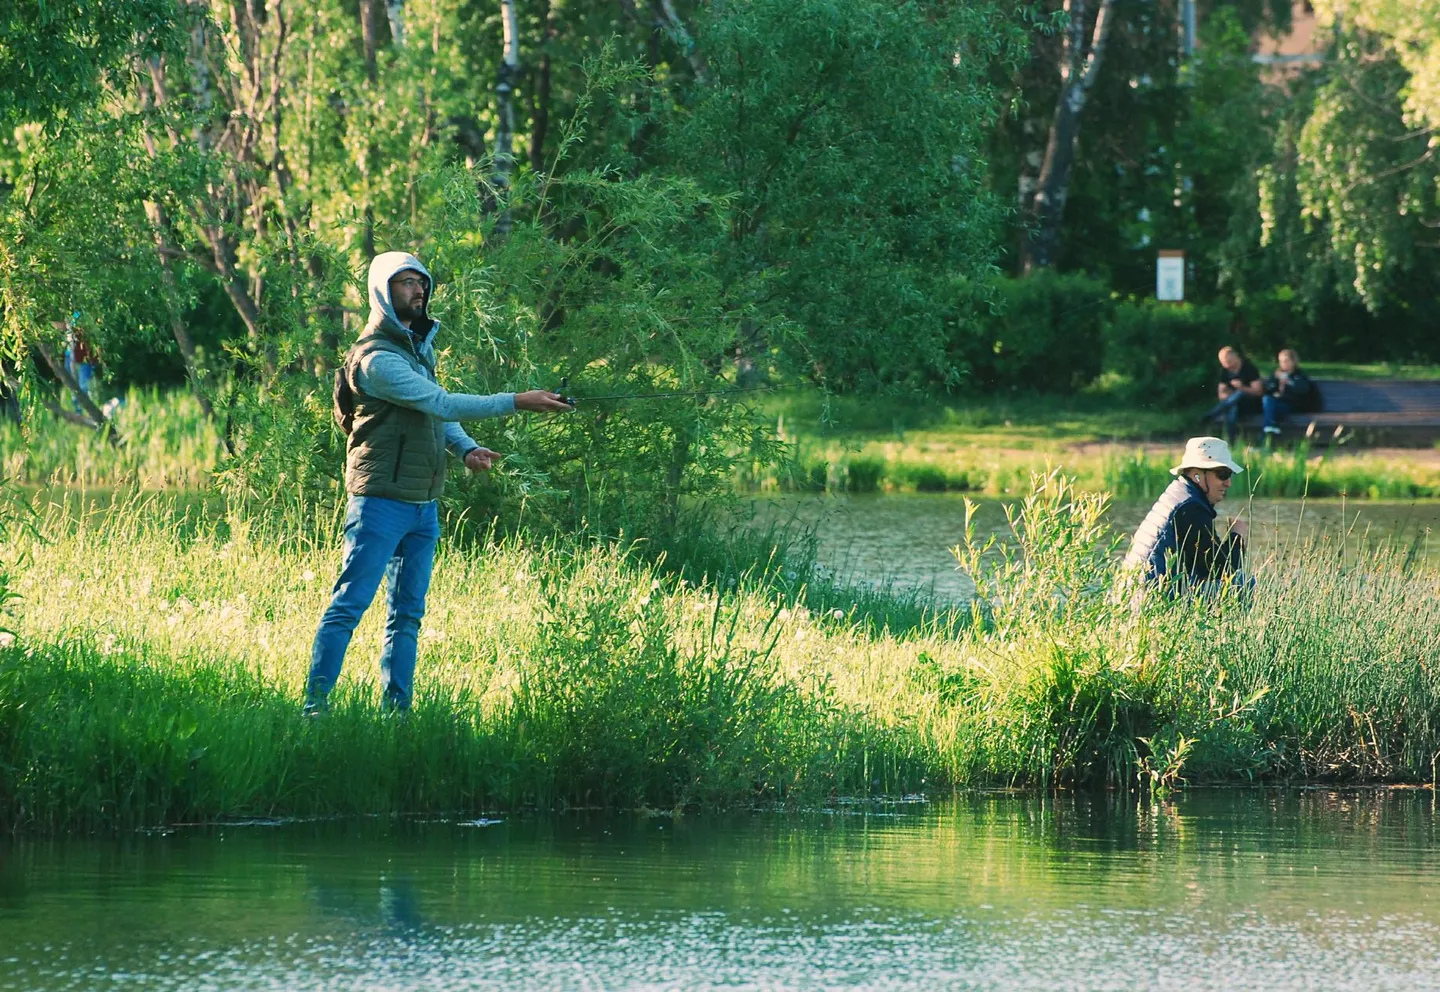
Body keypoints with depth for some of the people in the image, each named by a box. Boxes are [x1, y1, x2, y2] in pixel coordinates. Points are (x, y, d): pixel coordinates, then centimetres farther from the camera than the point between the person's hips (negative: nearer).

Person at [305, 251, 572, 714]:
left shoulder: (420, 345, 16)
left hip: (423, 504, 9)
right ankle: (315, 706, -11)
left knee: (407, 614, 9)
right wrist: (517, 402, -20)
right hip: (382, 500, -9)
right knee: (349, 605, -10)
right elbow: (441, 403, -20)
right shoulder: (377, 358, -14)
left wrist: (467, 448, -1)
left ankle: (396, 709, 12)